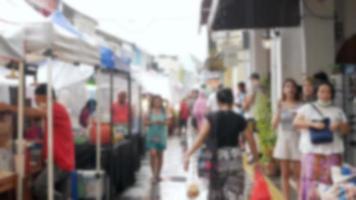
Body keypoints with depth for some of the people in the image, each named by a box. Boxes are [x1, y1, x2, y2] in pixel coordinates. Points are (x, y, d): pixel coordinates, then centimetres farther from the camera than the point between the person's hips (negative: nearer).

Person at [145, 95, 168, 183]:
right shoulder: (149, 111, 0)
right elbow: (146, 122, -1)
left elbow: (167, 122, 5)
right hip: (152, 135, -3)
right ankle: (154, 175, -8)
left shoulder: (163, 111, 7)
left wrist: (162, 122, -14)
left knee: (160, 155, 8)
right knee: (153, 153, -15)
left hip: (161, 135, 3)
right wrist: (153, 122, -17)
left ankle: (158, 174, 20)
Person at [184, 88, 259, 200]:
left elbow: (201, 138, -14)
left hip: (217, 158, 0)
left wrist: (188, 155, -16)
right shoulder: (239, 119, 2)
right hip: (235, 158, 0)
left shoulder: (211, 118, -2)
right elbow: (251, 140, 5)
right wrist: (256, 156, 19)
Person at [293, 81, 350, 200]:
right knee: (312, 179, -9)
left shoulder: (338, 111, 19)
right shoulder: (307, 108, 13)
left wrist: (339, 125, -6)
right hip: (312, 150, -2)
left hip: (333, 150, 2)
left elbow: (346, 130, 16)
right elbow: (296, 122, 0)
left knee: (330, 180, -4)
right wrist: (313, 124, -14)